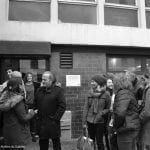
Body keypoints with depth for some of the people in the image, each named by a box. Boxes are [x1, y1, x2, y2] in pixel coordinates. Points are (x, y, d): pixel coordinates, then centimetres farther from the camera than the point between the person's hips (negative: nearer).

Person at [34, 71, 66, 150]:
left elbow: (62, 106, -13)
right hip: (41, 122, 5)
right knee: (43, 144, 18)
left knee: (56, 143, 11)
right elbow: (35, 104, 12)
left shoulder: (58, 90, -8)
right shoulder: (39, 90, 9)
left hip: (53, 123, -4)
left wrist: (55, 118, -15)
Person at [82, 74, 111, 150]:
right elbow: (86, 107, 3)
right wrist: (84, 121, 1)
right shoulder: (90, 93, 1)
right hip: (89, 121, 3)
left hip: (100, 122, -3)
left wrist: (101, 113, -15)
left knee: (99, 142, 5)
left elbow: (108, 109, 2)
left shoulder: (105, 95, -8)